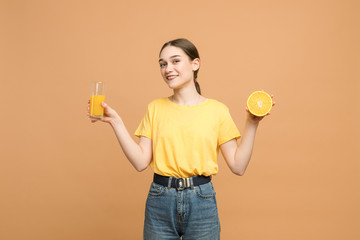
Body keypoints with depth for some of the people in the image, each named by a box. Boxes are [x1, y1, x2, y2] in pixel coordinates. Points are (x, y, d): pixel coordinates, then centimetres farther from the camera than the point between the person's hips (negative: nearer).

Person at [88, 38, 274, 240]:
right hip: (160, 201, 2)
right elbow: (141, 162, -3)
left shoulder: (217, 110, -1)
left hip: (201, 201, -1)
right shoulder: (156, 108, 4)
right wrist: (116, 121, -6)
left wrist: (252, 124, -10)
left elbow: (238, 166, -4)